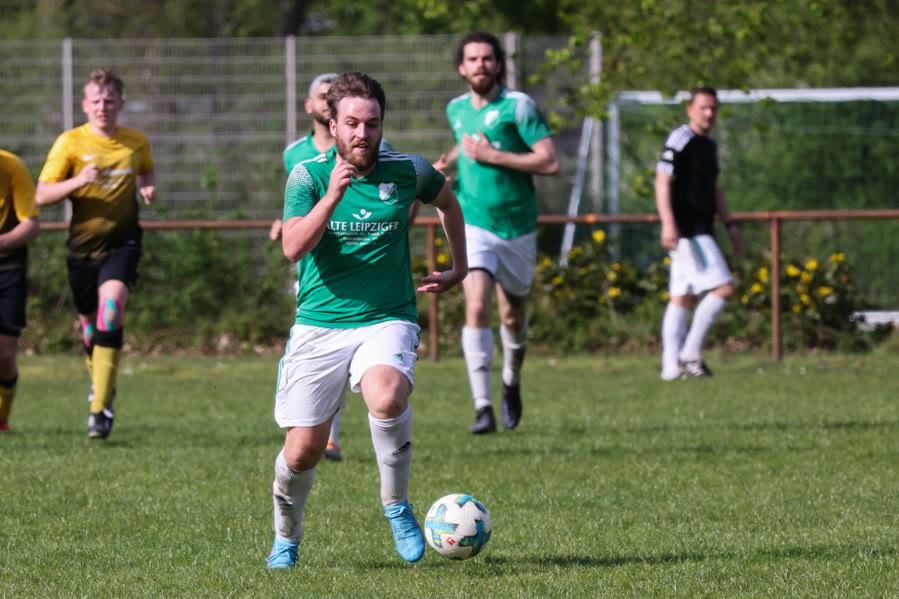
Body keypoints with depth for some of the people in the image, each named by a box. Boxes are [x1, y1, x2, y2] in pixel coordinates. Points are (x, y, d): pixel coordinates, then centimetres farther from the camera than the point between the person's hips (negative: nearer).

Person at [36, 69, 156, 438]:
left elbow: (147, 170, 26)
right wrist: (77, 182, -25)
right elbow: (42, 195, -7)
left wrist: (148, 187, 2)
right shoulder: (70, 143, -5)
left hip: (122, 244, -1)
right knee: (89, 323, 12)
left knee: (110, 312, -21)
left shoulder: (136, 142, 3)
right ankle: (101, 383, 44)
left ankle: (100, 408, -21)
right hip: (83, 246, 1)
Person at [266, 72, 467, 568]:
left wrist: (459, 269, 23)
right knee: (303, 450, 0)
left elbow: (446, 201, 25)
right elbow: (293, 248, -19)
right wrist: (334, 195, -30)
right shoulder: (308, 176, -4)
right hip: (318, 327, 0)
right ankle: (285, 538, 30)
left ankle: (396, 505, -10)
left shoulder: (407, 172, 2)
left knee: (387, 398, -33)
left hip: (387, 322, 0)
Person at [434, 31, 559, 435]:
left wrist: (491, 154, -19)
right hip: (473, 224, 1)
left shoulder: (518, 106, -9)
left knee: (512, 317, 12)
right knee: (477, 307, -20)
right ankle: (483, 406, -22)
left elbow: (550, 162, -16)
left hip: (517, 227, -1)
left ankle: (511, 383, 44)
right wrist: (448, 161, 8)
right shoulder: (457, 109, 7)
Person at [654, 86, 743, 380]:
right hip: (685, 231, -9)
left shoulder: (708, 145, 19)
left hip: (700, 231, 9)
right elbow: (662, 182, -16)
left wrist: (730, 225, 25)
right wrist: (668, 222, -25)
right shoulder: (680, 140, -10)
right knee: (723, 287, -14)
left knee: (682, 298, 8)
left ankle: (671, 366, 9)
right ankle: (690, 353, -9)